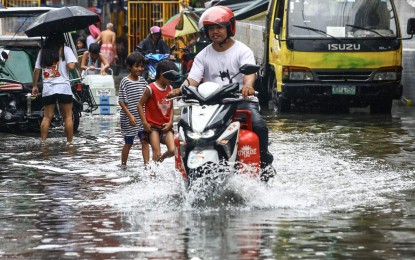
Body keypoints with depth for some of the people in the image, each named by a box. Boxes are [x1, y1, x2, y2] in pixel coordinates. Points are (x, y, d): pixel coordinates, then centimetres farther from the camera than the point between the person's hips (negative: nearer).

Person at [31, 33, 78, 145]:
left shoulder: (43, 51, 10)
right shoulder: (65, 50, -1)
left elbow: (36, 70, 8)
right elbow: (71, 66, -13)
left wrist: (34, 86, 16)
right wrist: (73, 63, 9)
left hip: (48, 88, 3)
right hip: (63, 87, -3)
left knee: (47, 117, 6)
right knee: (68, 116, 3)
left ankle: (43, 141, -1)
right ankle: (69, 142, 1)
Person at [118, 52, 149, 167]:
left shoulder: (142, 80, 5)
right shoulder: (125, 82, -11)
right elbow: (121, 101, -12)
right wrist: (130, 115, -18)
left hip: (142, 118, 5)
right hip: (129, 119, -5)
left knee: (145, 141, -1)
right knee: (128, 143, 6)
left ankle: (147, 164, 0)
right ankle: (123, 165, 21)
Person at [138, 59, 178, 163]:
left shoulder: (170, 89, 6)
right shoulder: (151, 88, -10)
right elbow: (140, 105, -7)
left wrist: (170, 122, -1)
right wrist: (145, 123, -11)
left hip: (166, 126, 4)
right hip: (153, 126, -4)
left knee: (172, 151, -9)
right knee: (157, 154, -9)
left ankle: (161, 159, 21)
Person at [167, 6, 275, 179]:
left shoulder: (242, 51, 3)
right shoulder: (203, 56, 13)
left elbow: (249, 72, -15)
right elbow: (193, 79, 1)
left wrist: (248, 86, -40)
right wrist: (180, 90, -23)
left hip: (241, 100, -3)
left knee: (258, 125, -28)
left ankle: (265, 161, -8)